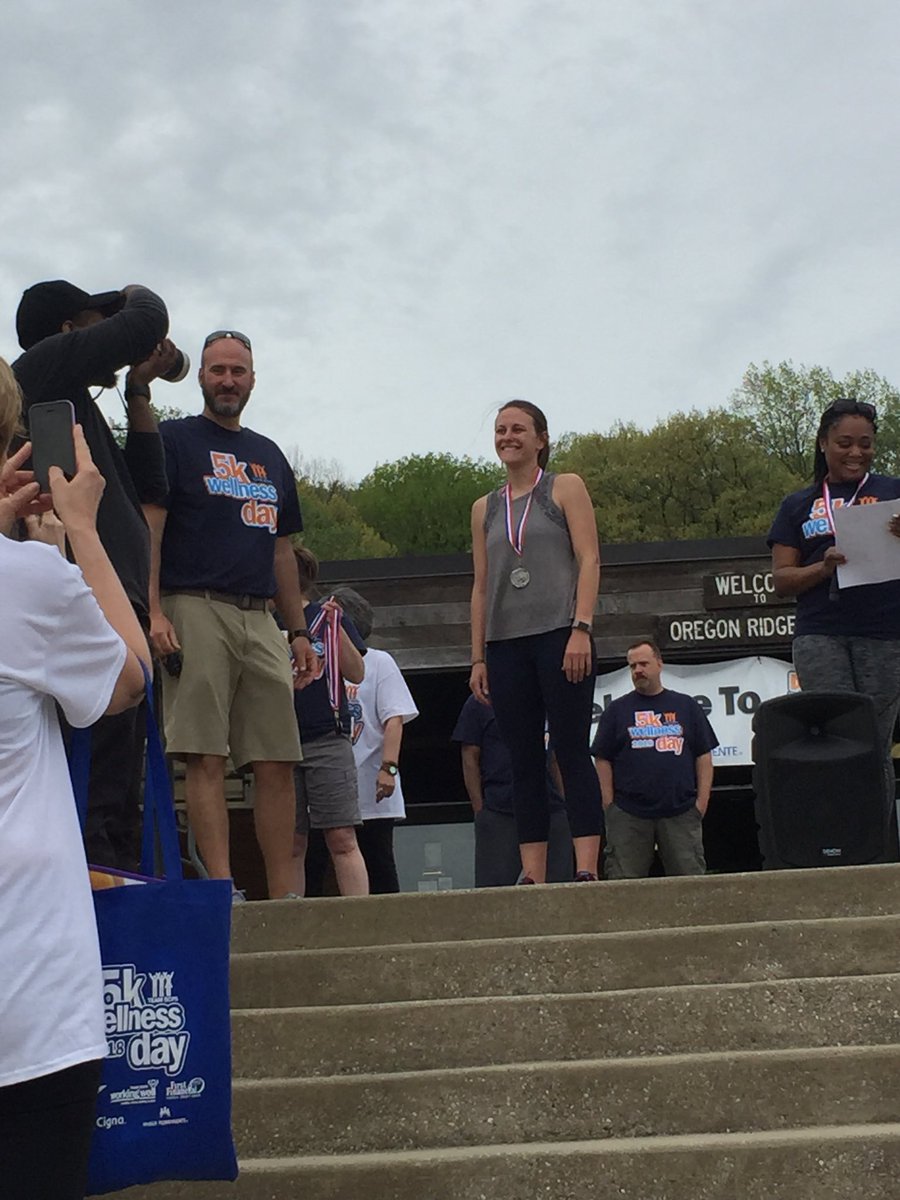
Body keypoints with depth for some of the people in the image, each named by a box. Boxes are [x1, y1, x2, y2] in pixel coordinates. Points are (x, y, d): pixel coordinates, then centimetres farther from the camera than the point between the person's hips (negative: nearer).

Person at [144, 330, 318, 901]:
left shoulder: (270, 456, 23)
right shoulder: (174, 440, 6)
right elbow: (148, 528, -4)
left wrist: (299, 630, 18)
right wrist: (153, 611, -16)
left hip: (260, 619, 5)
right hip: (195, 611, -5)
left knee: (279, 762, 0)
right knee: (205, 756, -10)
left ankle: (284, 898, 4)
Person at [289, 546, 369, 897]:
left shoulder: (329, 618, 8)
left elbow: (357, 674, 1)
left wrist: (336, 627, -9)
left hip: (327, 740, -3)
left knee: (342, 838, -8)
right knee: (291, 843, 4)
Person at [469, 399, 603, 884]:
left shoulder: (566, 489, 7)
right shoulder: (484, 508, 18)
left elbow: (589, 560, -2)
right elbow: (481, 586, 17)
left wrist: (581, 629, -13)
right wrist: (478, 657, 10)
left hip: (558, 636, -4)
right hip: (506, 644, 4)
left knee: (571, 753, -7)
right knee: (524, 762, 3)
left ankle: (586, 871, -8)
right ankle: (533, 877, 3)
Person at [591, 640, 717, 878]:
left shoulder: (686, 706, 13)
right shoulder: (616, 710, 11)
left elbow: (704, 757, 11)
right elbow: (603, 760, 6)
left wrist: (701, 802, 1)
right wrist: (609, 805, -4)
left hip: (681, 813, 1)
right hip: (628, 816, -1)